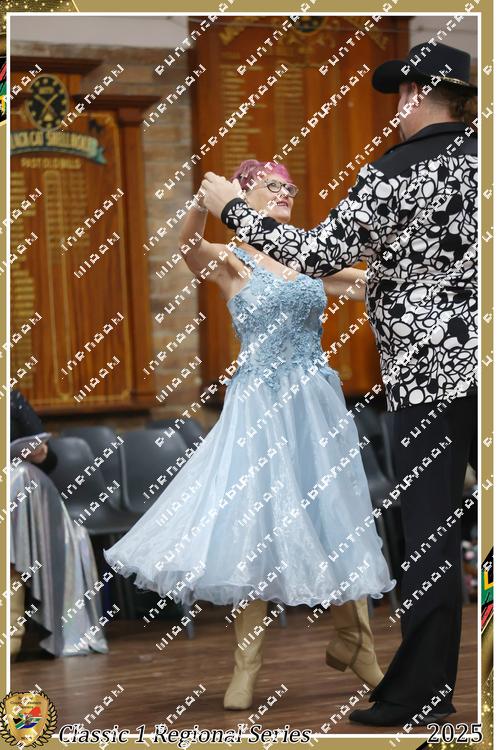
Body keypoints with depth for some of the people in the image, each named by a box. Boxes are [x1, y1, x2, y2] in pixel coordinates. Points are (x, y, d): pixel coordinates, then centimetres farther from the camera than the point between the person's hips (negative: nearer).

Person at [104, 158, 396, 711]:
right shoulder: (231, 261, -3)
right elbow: (189, 247, -25)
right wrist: (203, 202, -43)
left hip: (318, 402, 4)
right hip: (259, 407, -4)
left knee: (335, 518, 9)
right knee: (255, 523, -6)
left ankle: (351, 642, 26)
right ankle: (246, 664, 1)